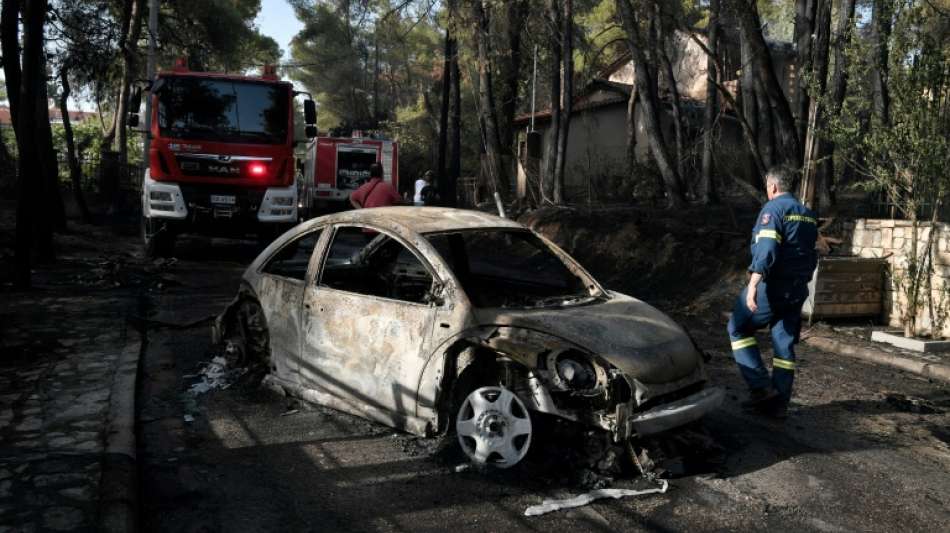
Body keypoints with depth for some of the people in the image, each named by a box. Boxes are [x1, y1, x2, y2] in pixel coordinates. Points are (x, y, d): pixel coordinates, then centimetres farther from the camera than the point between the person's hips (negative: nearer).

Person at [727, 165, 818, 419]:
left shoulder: (773, 208, -10)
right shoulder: (808, 214, 16)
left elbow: (766, 249, -23)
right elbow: (812, 254, 20)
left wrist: (753, 284, -30)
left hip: (772, 286, -8)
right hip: (798, 290, 8)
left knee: (738, 329, 6)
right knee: (785, 343, 10)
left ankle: (761, 387, -3)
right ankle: (779, 403, 12)